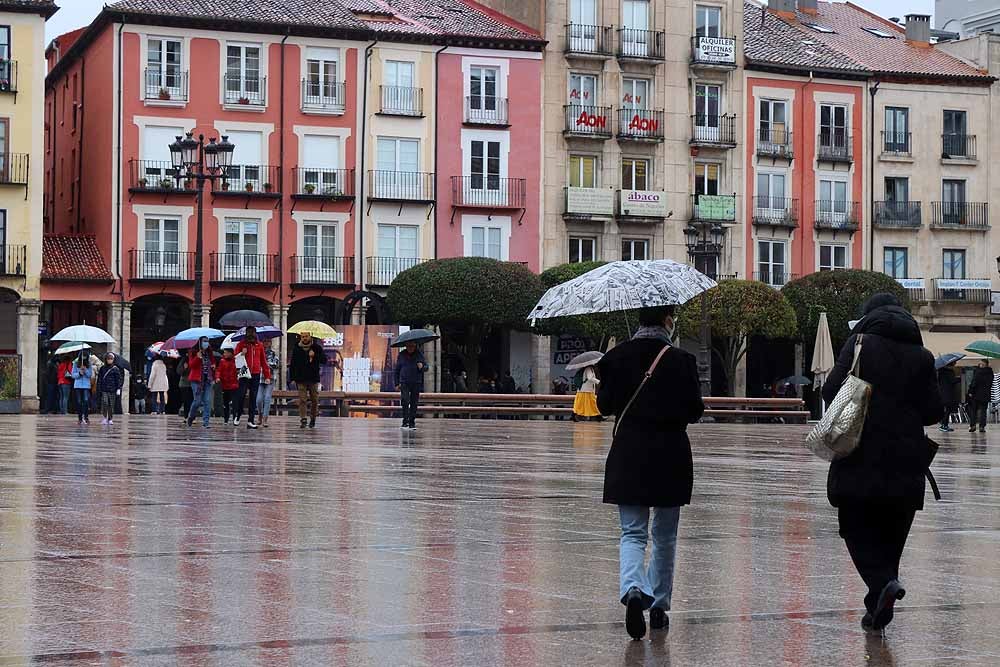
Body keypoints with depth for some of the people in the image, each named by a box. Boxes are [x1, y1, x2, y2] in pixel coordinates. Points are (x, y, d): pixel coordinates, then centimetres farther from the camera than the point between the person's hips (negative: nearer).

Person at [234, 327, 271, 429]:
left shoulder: (259, 345, 12)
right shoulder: (241, 344, 6)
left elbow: (263, 361, 14)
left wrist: (267, 375, 9)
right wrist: (241, 354, -16)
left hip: (256, 375, 2)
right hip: (244, 374, -2)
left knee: (253, 397, 2)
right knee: (241, 394, -11)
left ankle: (251, 421, 4)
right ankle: (238, 415, 11)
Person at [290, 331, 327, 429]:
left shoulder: (317, 348, 4)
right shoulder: (296, 349, 7)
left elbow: (324, 360, -2)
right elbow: (293, 364, 8)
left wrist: (314, 356, -18)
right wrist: (292, 378, 3)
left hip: (314, 379, 0)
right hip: (301, 379, 0)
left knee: (314, 399, 5)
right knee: (302, 399, -8)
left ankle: (313, 419, 19)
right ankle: (302, 419, -11)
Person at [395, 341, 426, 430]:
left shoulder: (419, 355, 5)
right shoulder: (401, 355, 5)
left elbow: (426, 367, 10)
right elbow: (397, 369, 11)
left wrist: (422, 366, -15)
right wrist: (397, 383, 6)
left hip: (416, 382, 1)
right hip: (404, 382, -1)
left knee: (414, 403, 3)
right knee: (405, 401, -15)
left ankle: (412, 423, 10)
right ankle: (405, 421, -11)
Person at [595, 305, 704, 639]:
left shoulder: (617, 357, -3)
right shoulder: (681, 360, -9)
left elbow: (605, 405, 2)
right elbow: (694, 410, -6)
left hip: (628, 455, 1)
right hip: (670, 456, -1)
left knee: (632, 532, 4)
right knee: (665, 535, 14)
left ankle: (633, 589, -24)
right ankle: (659, 606, 20)